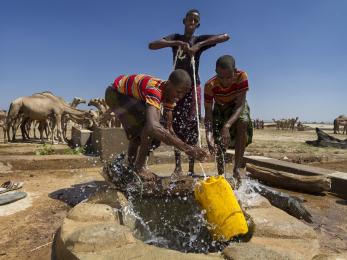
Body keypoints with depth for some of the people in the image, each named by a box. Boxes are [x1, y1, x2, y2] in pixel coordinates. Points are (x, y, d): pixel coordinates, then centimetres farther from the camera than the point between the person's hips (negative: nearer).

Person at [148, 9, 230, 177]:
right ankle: (178, 166, 3)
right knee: (176, 126, -2)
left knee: (191, 126, -7)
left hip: (193, 86, -1)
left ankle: (192, 168, -4)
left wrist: (199, 45, -20)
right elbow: (151, 45, -7)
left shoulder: (200, 40, 5)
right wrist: (175, 43, -21)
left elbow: (226, 36, -10)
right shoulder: (175, 38, 9)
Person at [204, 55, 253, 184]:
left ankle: (237, 168, -21)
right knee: (218, 141, -13)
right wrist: (209, 136, -47)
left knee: (243, 122, -32)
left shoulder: (242, 76, -34)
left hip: (238, 108, -1)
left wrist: (227, 126, -52)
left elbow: (240, 104, -36)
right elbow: (208, 114, -31)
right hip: (220, 109, 1)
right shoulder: (210, 85, -32)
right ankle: (221, 174, 6)